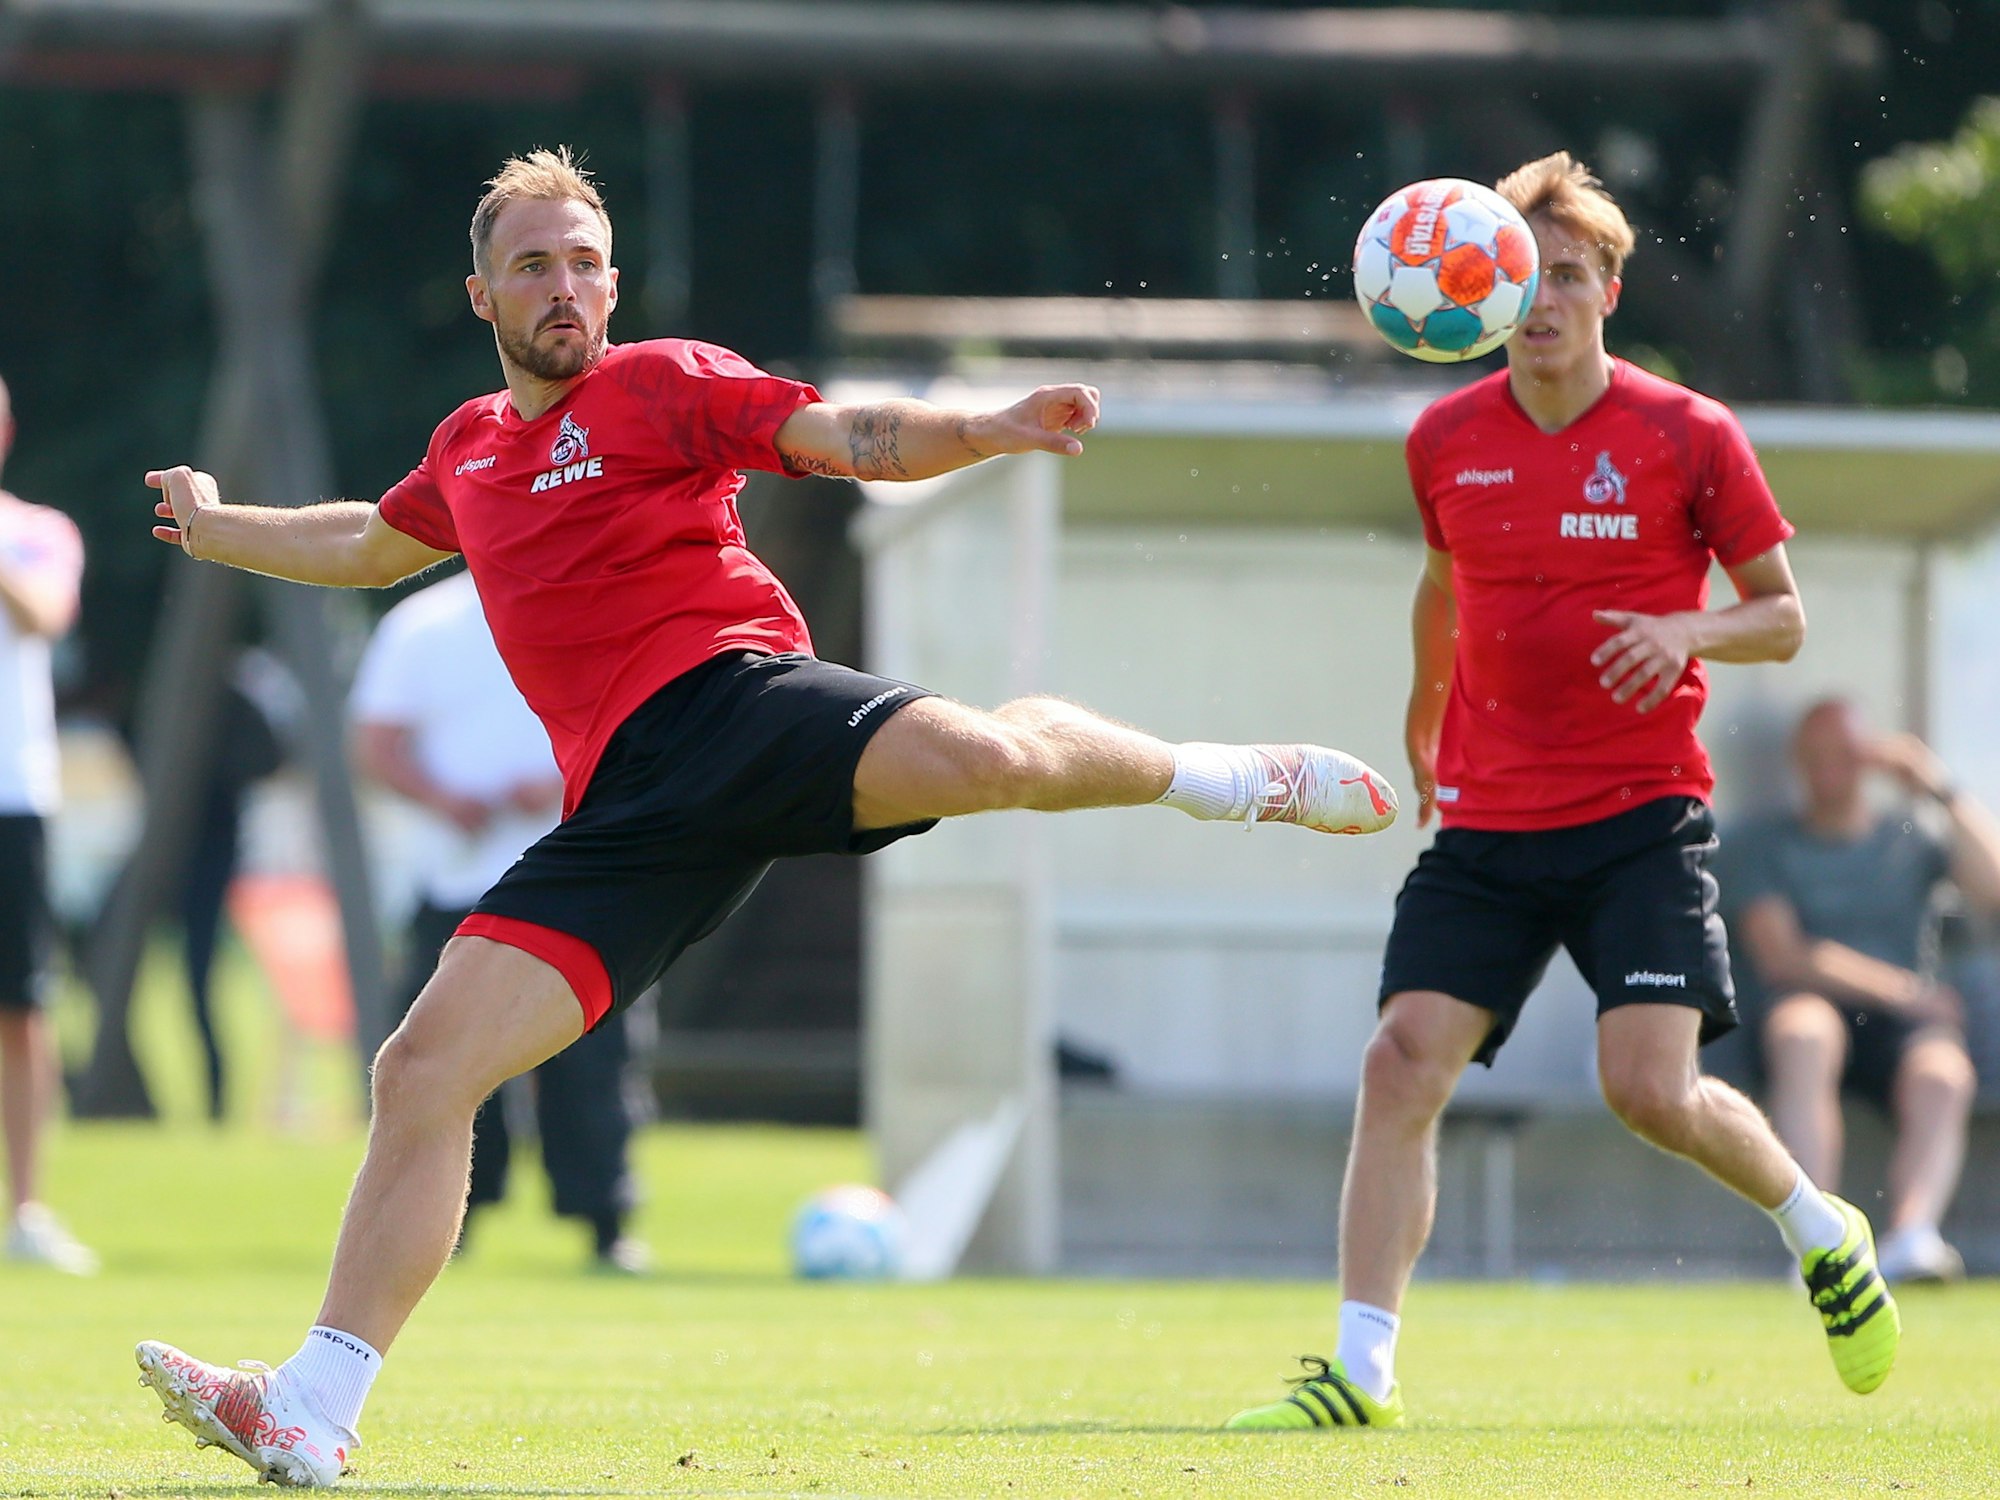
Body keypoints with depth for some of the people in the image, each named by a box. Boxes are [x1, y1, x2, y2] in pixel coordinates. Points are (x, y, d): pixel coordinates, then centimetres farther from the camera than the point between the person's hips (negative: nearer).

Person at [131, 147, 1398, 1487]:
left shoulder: (661, 383, 8)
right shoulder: (470, 446, 26)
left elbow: (849, 438, -5)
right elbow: (367, 546, 49)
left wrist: (991, 431, -22)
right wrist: (216, 529, 59)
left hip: (731, 696, -5)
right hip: (628, 807, 5)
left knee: (978, 756, -37)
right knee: (423, 1071, -6)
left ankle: (1222, 777, -5)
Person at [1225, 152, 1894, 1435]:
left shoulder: (1688, 437, -5)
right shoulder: (1447, 442, 5)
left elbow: (1783, 618, 1)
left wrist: (1691, 630, -19)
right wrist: (1425, 726, 34)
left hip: (1642, 818, -3)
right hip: (1487, 823, 4)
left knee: (1650, 1085, -16)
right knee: (1402, 1064, -11)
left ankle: (1824, 1231, 15)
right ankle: (1362, 1370, -9)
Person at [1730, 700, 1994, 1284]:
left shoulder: (1914, 839, 19)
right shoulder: (1766, 847, 14)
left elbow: (1993, 887, 1)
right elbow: (1783, 957, 0)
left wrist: (1941, 792, -4)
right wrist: (1898, 989, -8)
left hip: (1907, 1022, 1)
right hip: (1815, 1007, -1)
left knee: (1941, 1078, -34)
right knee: (1805, 1034, -38)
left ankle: (1911, 1236, -56)